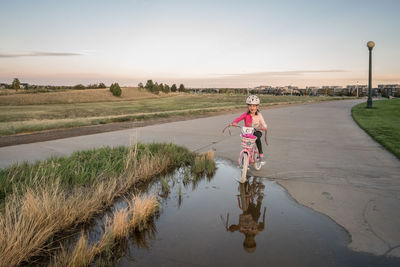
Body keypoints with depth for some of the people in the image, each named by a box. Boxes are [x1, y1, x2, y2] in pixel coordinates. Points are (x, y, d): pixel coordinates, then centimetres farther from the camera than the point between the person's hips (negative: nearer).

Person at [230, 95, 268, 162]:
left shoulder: (259, 115, -5)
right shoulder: (246, 115, -5)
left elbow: (264, 125, -12)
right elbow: (238, 119, -18)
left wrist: (263, 127, -37)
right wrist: (234, 123, -40)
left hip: (256, 132, -2)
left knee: (257, 138, -33)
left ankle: (261, 156, -22)